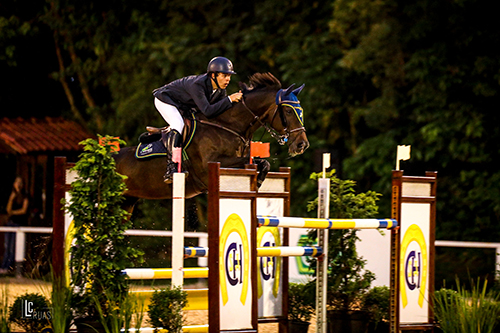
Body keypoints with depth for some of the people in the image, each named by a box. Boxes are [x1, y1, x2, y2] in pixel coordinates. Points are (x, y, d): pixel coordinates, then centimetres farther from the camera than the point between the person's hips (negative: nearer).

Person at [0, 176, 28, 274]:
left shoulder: (25, 197, -1)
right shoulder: (12, 196, 13)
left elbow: (24, 210, -6)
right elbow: (8, 209, 4)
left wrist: (13, 212, 4)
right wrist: (11, 199, -8)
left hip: (19, 223, -4)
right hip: (10, 222, 4)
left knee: (13, 248, -6)